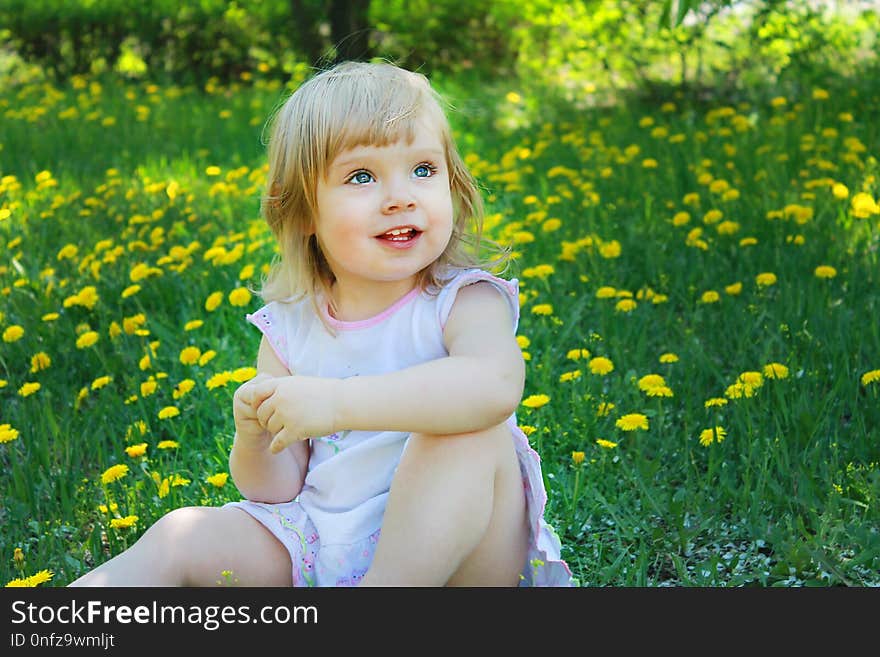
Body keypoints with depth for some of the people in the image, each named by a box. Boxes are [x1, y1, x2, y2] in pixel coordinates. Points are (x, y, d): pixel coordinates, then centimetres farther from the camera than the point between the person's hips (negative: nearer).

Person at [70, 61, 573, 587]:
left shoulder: (467, 302, -9)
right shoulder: (288, 327, 4)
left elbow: (495, 385, -35)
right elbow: (277, 489, 8)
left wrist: (336, 402, -38)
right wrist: (254, 436, -16)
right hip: (321, 547, 5)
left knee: (471, 435, -30)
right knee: (181, 537, -7)